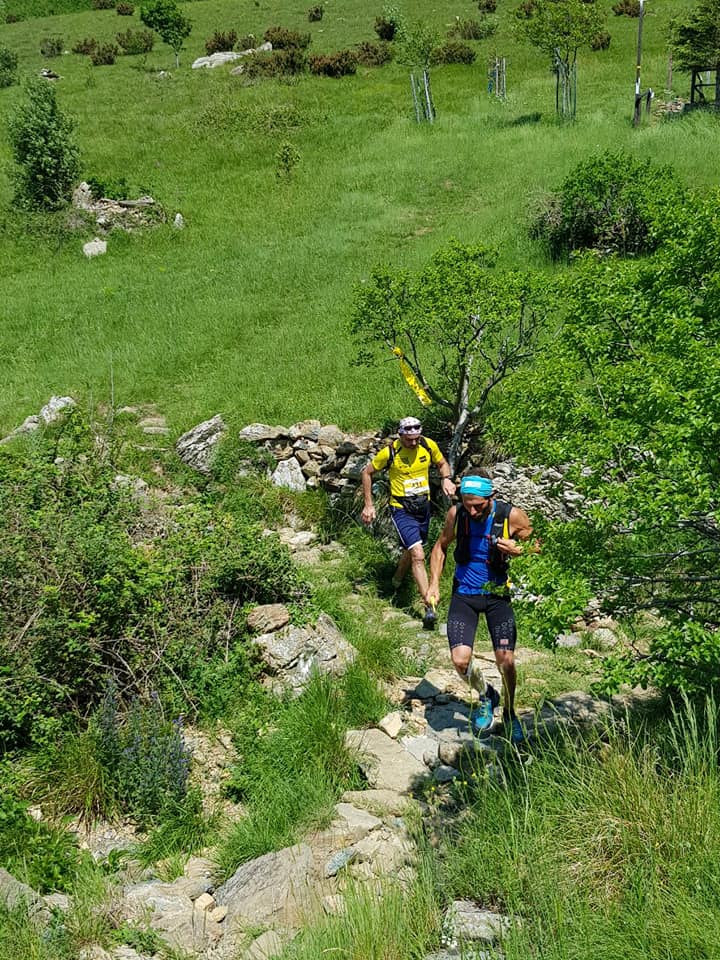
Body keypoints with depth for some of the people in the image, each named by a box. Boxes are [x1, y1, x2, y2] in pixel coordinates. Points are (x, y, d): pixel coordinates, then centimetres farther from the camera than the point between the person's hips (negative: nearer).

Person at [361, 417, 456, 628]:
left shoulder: (429, 445, -8)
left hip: (423, 506, 5)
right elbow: (366, 473, -4)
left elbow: (442, 463, 11)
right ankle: (430, 607, -18)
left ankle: (396, 584, 50)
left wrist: (446, 479, -11)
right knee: (418, 556, -17)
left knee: (411, 551, 22)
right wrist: (368, 505, -6)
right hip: (401, 510, -5)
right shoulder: (389, 452, -17)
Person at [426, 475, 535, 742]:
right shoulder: (456, 513, -10)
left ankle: (509, 713, 23)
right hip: (464, 594, 1)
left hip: (496, 593, -1)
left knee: (506, 661, -7)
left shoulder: (512, 516, -16)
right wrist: (434, 583, -2)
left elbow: (537, 546, -1)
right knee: (460, 660, -13)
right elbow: (441, 547, 8)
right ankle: (486, 696, 20)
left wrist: (519, 550, -22)